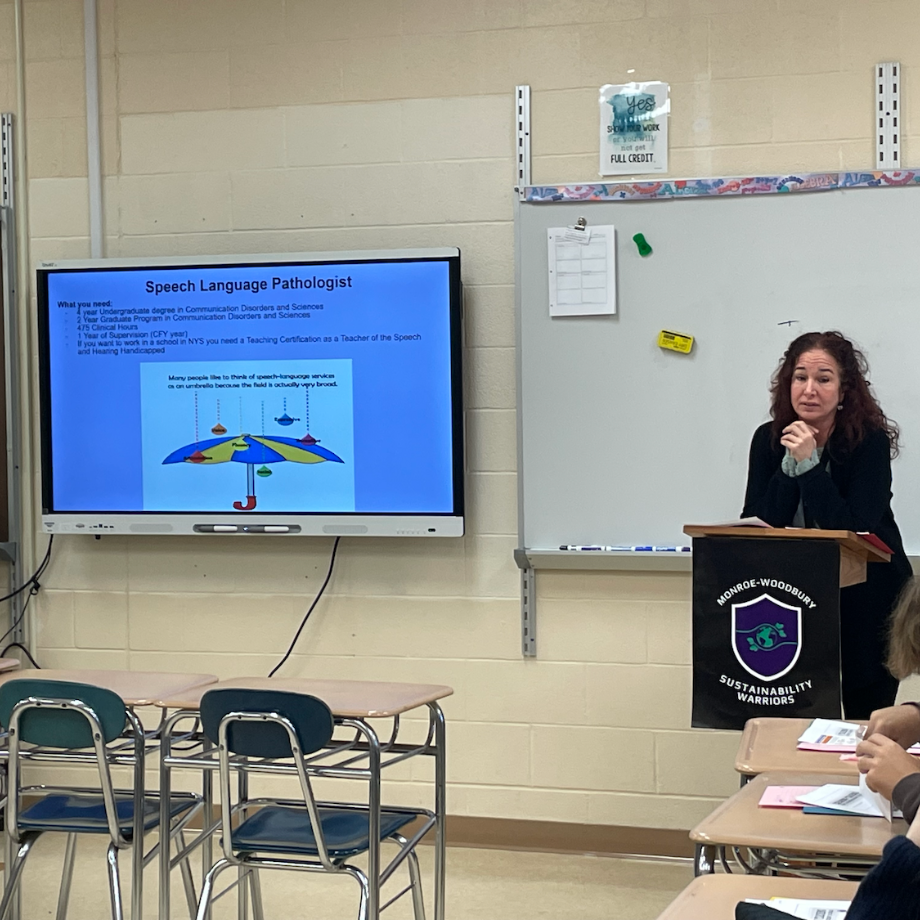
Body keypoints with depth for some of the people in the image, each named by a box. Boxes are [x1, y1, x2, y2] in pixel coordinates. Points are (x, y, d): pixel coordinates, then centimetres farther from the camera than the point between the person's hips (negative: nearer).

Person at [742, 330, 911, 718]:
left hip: (868, 599, -3)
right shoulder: (769, 439, -5)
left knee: (866, 717, 3)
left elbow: (854, 530, -23)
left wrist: (810, 464, -27)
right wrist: (790, 464, -21)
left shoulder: (870, 440, -15)